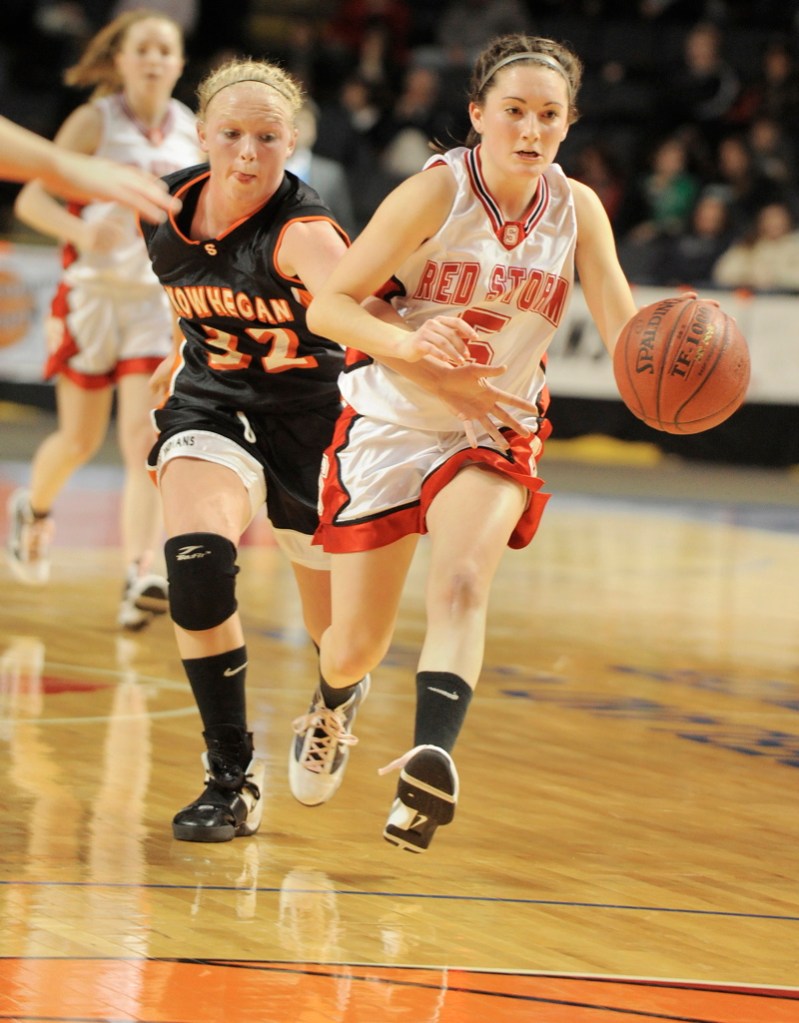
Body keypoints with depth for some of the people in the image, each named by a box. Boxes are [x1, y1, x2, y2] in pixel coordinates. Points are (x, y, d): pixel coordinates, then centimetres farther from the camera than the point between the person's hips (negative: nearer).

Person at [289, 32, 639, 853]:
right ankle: (333, 705, 43)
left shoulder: (576, 209, -8)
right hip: (391, 423, -1)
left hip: (494, 433, 1)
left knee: (461, 585, -28)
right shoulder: (438, 191, -19)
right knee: (356, 645, 7)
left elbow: (625, 331, -14)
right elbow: (329, 306, -18)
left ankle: (430, 760, -42)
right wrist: (408, 341, -37)